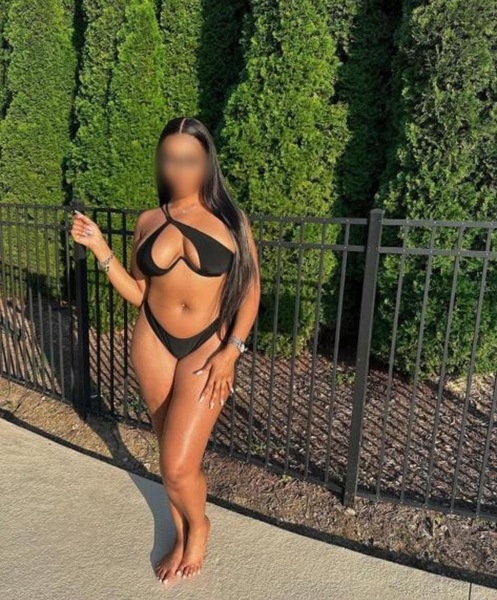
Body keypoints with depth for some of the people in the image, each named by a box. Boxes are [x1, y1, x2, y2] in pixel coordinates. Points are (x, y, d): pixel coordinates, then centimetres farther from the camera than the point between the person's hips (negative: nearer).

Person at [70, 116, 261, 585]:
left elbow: (251, 288, -2)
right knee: (174, 455, 14)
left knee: (177, 467, -6)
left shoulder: (229, 219, -4)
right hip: (153, 343, 3)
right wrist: (100, 248, -5)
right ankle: (182, 537, 41)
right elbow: (138, 294, 5)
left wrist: (230, 351, -11)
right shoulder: (149, 221, 3)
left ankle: (199, 525, 29)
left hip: (207, 346, -3)